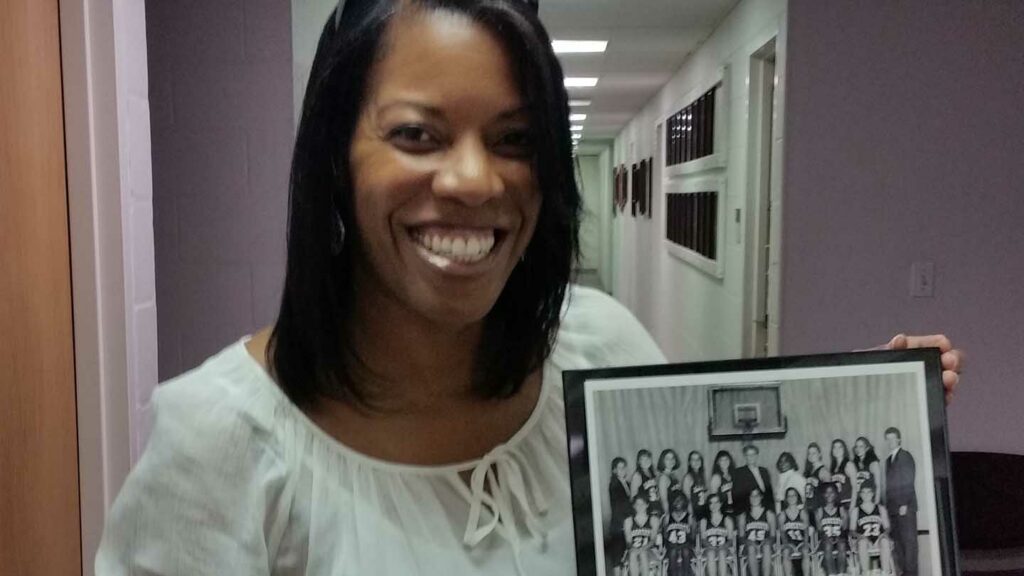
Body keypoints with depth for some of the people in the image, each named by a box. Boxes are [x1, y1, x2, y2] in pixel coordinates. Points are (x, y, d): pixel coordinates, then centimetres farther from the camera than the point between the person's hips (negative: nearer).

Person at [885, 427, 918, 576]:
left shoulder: (905, 456, 0)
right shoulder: (888, 459, 19)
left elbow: (909, 482, -8)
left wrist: (905, 504, -15)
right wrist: (887, 504, 7)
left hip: (905, 506, -6)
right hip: (893, 506, 6)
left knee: (909, 539, -5)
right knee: (898, 540, 3)